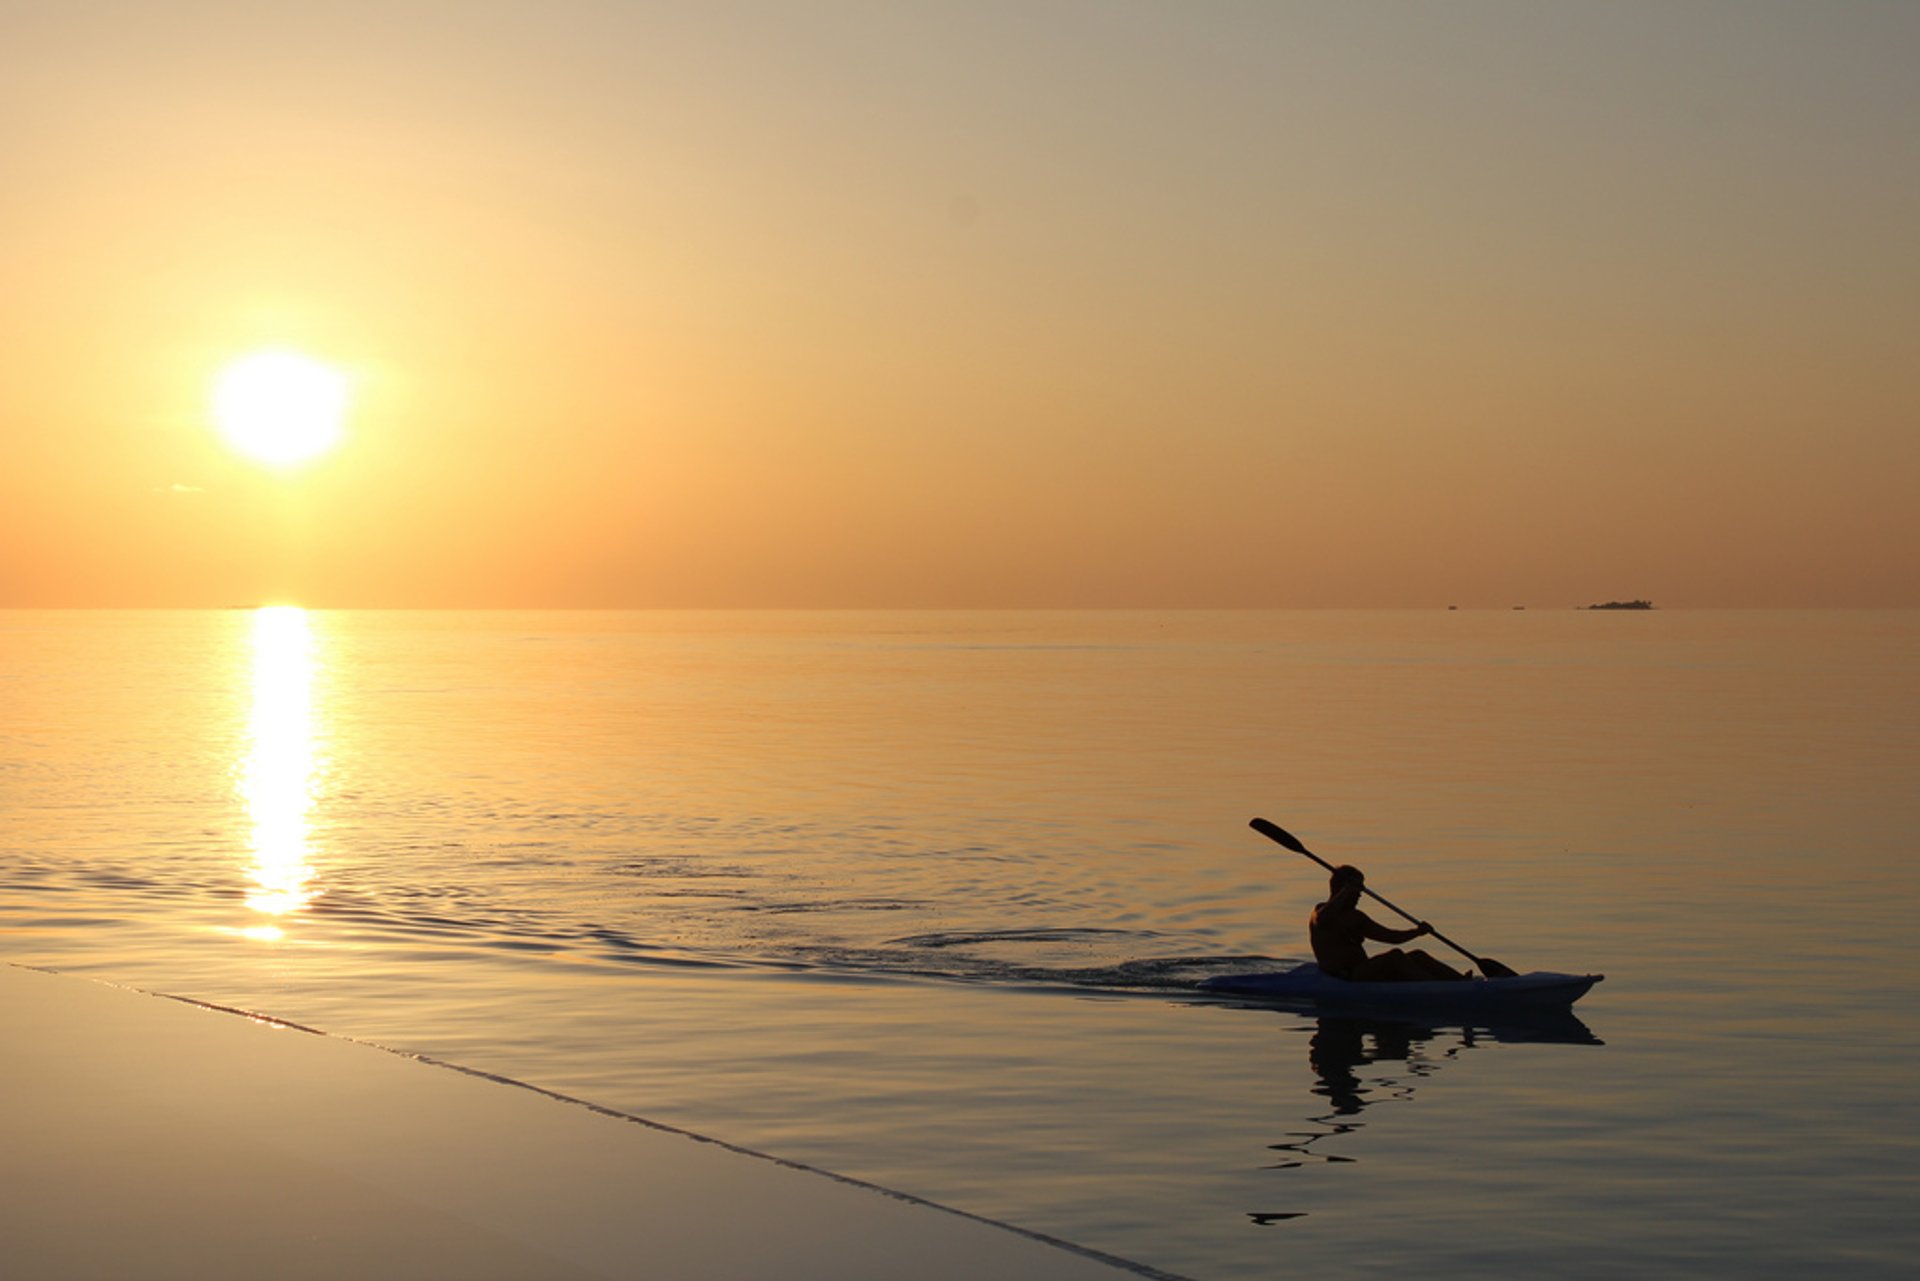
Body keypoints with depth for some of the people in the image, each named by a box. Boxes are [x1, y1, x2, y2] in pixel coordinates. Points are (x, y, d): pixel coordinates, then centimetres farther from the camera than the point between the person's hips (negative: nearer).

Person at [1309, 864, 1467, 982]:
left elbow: (1390, 936, 23)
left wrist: (1417, 932, 8)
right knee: (1395, 956, -27)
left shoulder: (1355, 917, 22)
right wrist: (1346, 892, -22)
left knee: (1417, 956, -7)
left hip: (1363, 975, 9)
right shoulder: (1321, 911, -2)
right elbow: (1321, 919, -29)